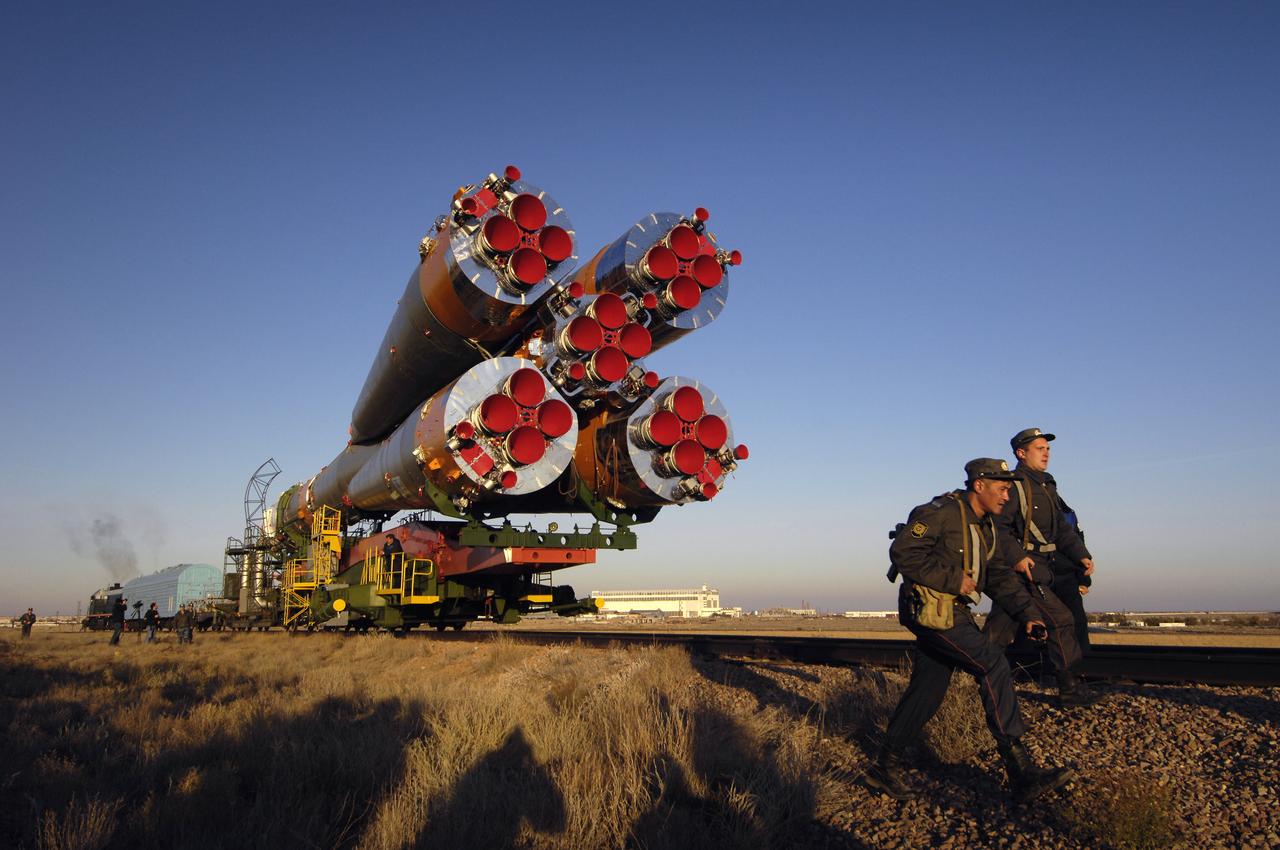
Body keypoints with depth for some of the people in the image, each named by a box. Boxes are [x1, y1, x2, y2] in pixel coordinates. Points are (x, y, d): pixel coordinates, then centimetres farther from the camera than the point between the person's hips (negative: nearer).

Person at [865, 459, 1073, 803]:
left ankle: (885, 768, 21)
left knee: (927, 691, 10)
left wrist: (1028, 613, 6)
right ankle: (1022, 775, -13)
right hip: (930, 610, -10)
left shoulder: (985, 527, 15)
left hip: (951, 613, 10)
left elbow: (1000, 575, 18)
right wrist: (952, 579, -21)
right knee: (994, 666, -16)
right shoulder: (941, 513, -15)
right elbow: (902, 551, -22)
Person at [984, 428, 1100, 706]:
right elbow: (997, 526, -19)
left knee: (999, 632, 10)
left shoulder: (1047, 486, 20)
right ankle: (1070, 688, 1)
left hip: (1041, 567, 9)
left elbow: (1062, 527, 18)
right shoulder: (1013, 485, -10)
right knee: (1060, 620, -8)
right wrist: (1016, 557, -26)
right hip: (1023, 568, -9)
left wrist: (1081, 555, 5)